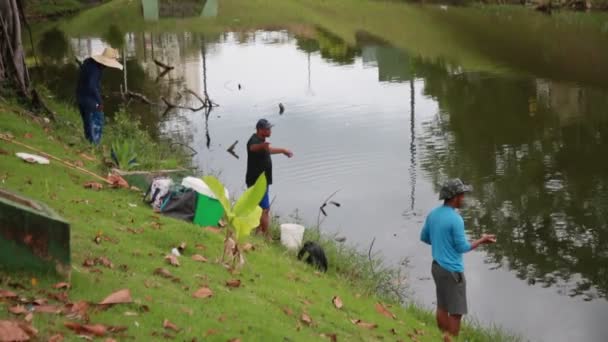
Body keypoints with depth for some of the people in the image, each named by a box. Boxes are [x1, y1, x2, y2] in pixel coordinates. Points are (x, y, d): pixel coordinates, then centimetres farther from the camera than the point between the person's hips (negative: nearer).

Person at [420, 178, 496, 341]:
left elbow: (424, 237, 12)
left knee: (442, 306, 17)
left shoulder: (433, 214, 2)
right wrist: (482, 240, -3)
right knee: (456, 311, 3)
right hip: (452, 271, -8)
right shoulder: (456, 220, -23)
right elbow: (462, 247, -17)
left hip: (437, 266, 8)